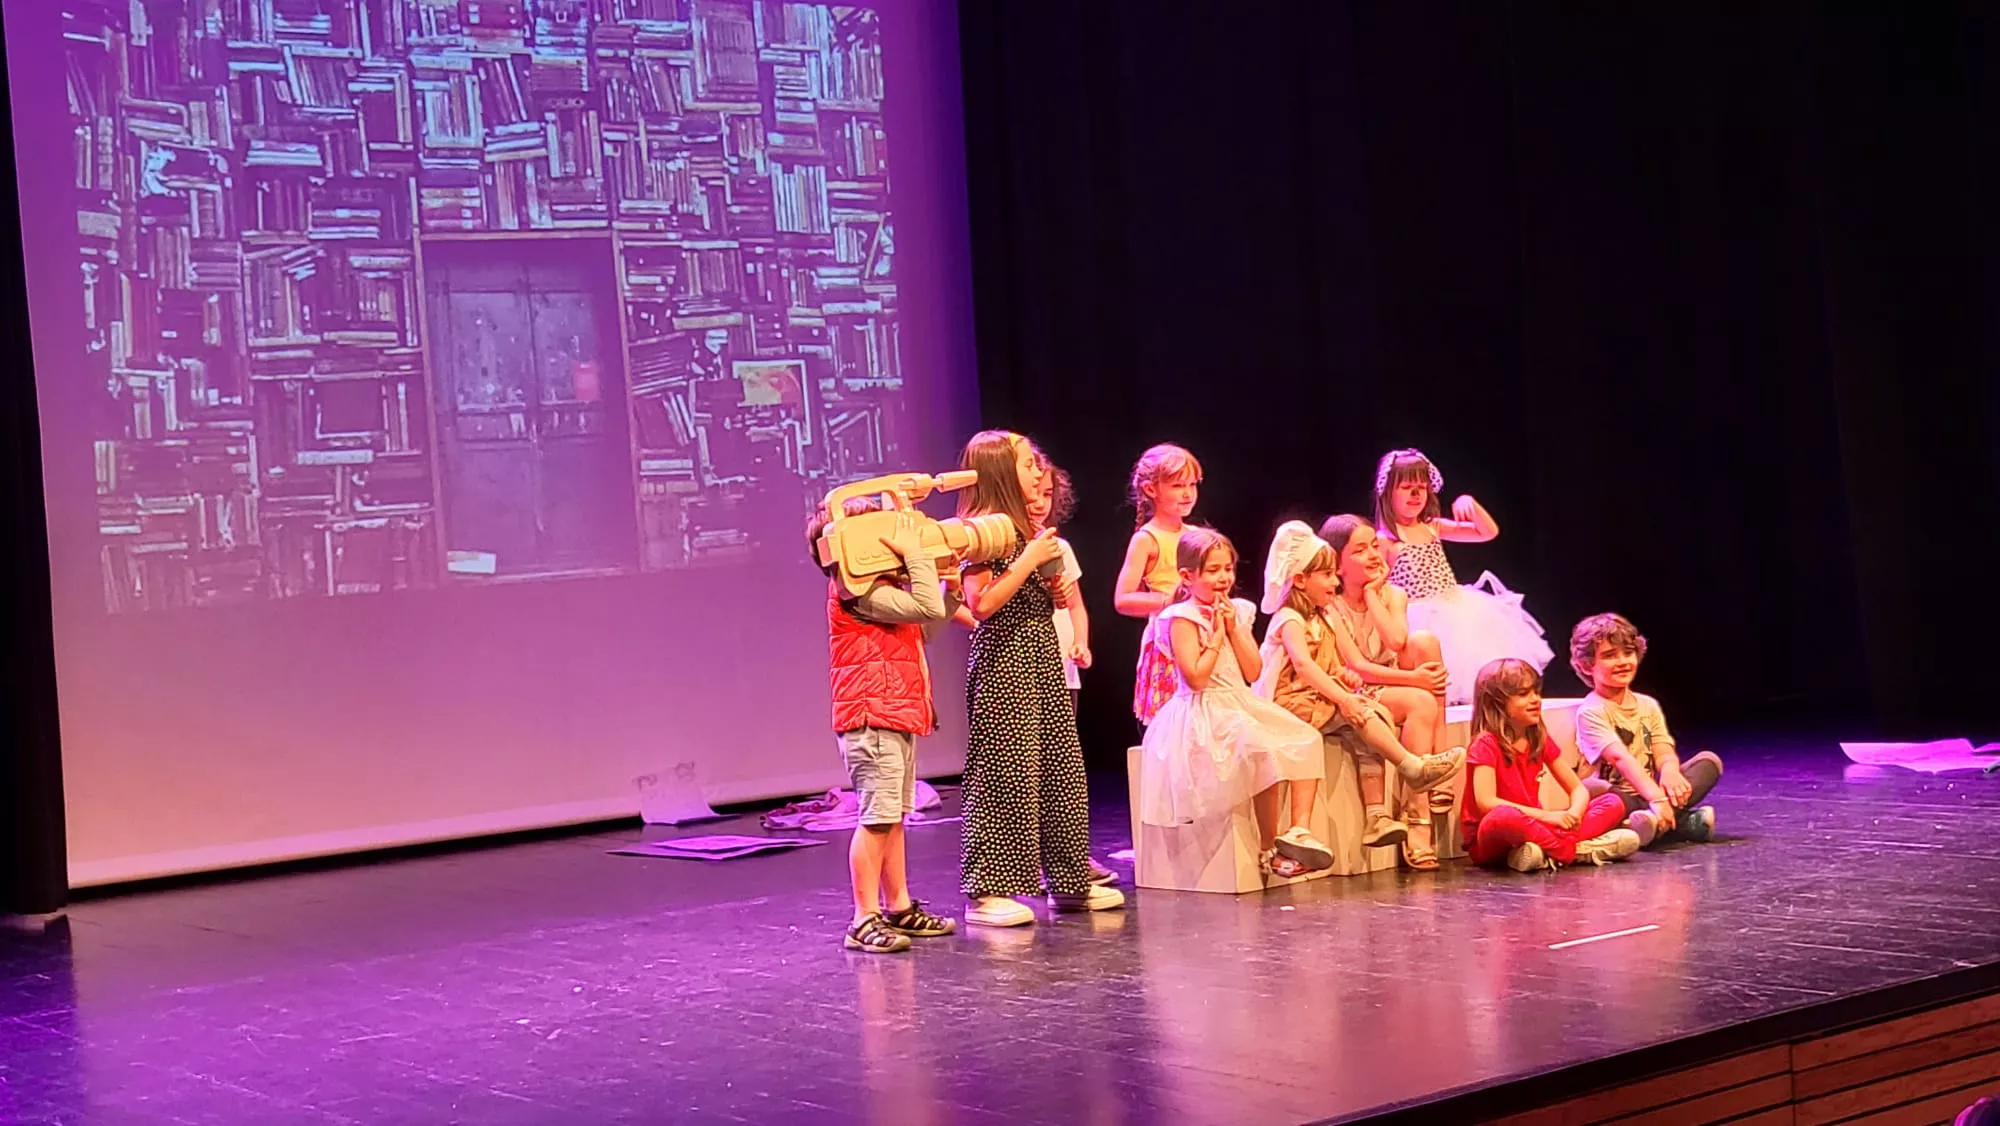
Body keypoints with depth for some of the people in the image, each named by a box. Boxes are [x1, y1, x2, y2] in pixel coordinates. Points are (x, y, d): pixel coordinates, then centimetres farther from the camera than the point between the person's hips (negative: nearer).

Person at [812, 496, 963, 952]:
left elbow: (925, 628, 28)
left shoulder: (877, 587, 19)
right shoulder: (857, 591, -16)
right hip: (871, 719, -11)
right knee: (877, 818, -11)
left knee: (892, 817, 15)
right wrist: (915, 554, -15)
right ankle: (865, 920, -9)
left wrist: (951, 588, 17)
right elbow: (926, 608, -23)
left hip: (896, 717, 11)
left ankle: (899, 908, 22)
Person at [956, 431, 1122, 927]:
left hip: (1044, 661, 9)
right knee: (1004, 775, -8)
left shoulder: (1028, 529, 16)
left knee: (1061, 771, 11)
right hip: (1003, 666, -9)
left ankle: (1068, 881, 20)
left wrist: (1056, 591, 4)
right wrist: (1030, 559, -18)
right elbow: (982, 603, -22)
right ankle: (986, 892, -3)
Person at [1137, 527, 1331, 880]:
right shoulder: (1182, 619, -7)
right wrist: (1216, 635, -11)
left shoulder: (1237, 613, 15)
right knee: (1264, 749, -30)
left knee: (1306, 739, -9)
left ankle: (1299, 829, -14)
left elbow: (1253, 672, 7)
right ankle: (1268, 849, -19)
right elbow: (1196, 676, -17)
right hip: (1203, 715, -8)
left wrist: (1234, 629, -2)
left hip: (1242, 706, 8)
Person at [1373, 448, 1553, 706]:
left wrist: (1470, 505, -1)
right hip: (1424, 619, -7)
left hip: (1457, 608, 7)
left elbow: (1488, 532, 16)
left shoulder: (1434, 527, 14)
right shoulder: (1386, 540, -4)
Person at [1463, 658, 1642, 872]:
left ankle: (1546, 851, -27)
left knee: (1612, 804, -3)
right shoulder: (1487, 744, -10)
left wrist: (1574, 813, -15)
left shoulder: (1541, 741, 10)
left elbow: (1578, 788, 10)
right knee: (1505, 816, -43)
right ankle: (1572, 850, -25)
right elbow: (1486, 802, -23)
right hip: (1489, 840, -7)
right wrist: (1547, 816, -27)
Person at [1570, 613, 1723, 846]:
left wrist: (1669, 771, -27)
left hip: (1648, 795, 7)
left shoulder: (1647, 705, 12)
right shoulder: (1591, 712, -9)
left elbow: (1664, 751, -1)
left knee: (1710, 761, -6)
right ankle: (1682, 822, -38)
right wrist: (1656, 797, -37)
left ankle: (1658, 821, -31)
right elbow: (1621, 758, -23)